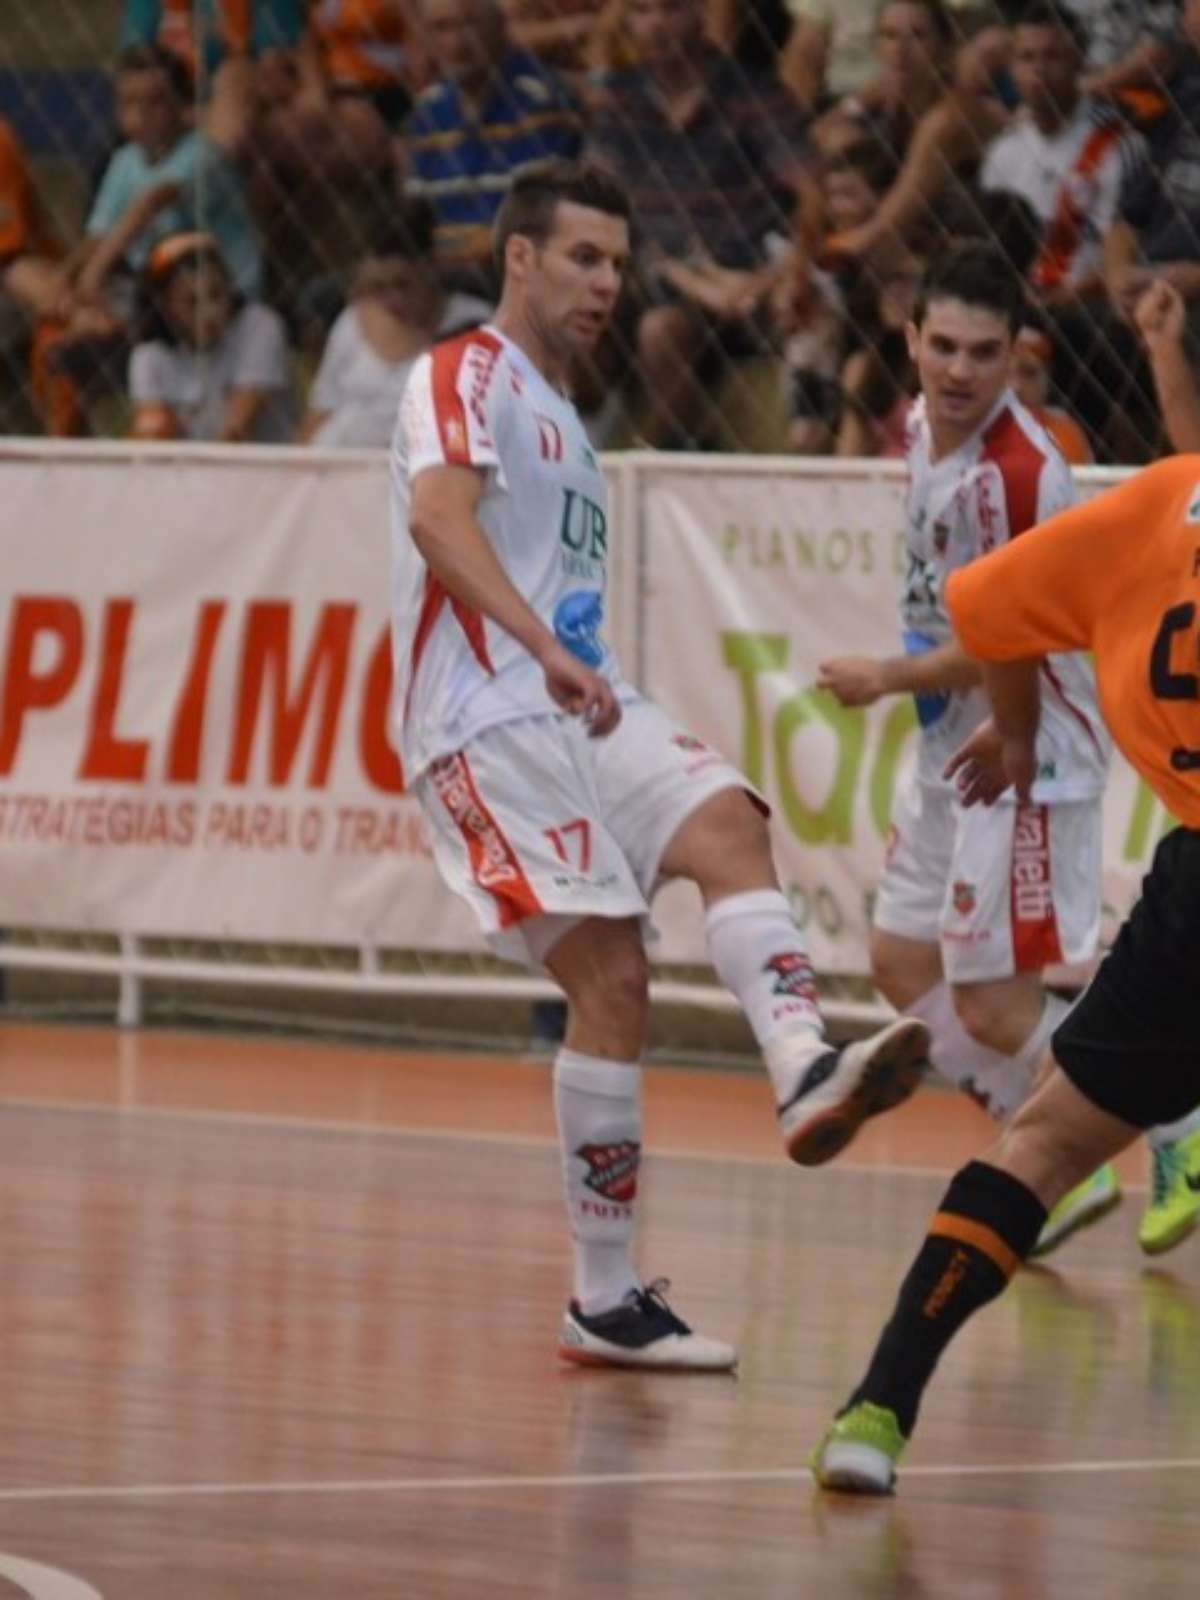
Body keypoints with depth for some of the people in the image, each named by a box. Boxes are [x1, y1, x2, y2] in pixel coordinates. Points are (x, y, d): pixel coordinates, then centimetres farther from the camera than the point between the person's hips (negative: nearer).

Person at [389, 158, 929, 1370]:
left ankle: (804, 1071, -45)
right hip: (491, 719, -8)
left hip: (585, 712, 8)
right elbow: (439, 516, -23)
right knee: (610, 977, -15)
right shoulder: (464, 379, -3)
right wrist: (546, 652, -35)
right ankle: (604, 1300, -12)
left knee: (727, 823, -22)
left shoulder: (559, 416, 28)